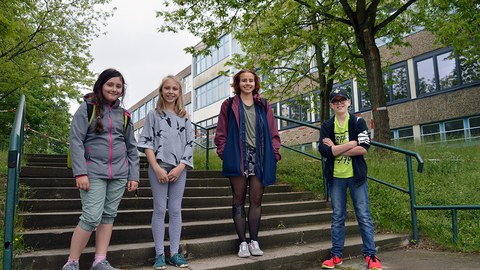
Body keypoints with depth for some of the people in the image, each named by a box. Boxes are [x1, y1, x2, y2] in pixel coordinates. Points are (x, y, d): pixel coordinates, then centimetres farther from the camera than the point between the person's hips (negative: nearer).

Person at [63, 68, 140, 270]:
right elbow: (76, 140, -6)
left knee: (109, 216, 7)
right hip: (94, 172, -4)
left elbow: (132, 148, 14)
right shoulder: (88, 108, 0)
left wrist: (134, 176, 7)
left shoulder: (124, 115, 12)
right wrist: (80, 172, -15)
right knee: (92, 217, -9)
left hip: (119, 174, 5)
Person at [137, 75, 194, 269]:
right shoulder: (153, 115, 6)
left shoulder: (184, 117, 12)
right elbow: (146, 143, -1)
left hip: (179, 169, 2)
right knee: (160, 209, 0)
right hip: (158, 168, -2)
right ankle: (159, 254, 8)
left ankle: (174, 253, 12)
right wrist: (157, 167, -12)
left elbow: (189, 144, 6)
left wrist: (180, 167, -8)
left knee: (176, 210, 4)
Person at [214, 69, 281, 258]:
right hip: (238, 158, -1)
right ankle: (243, 242, 13)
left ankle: (254, 241, 16)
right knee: (239, 200, 5)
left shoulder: (263, 106, 13)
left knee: (256, 200, 5)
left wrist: (274, 153, 2)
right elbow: (221, 133, 4)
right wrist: (224, 153, -5)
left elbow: (273, 133, 11)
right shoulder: (229, 105, 7)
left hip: (260, 158, 2)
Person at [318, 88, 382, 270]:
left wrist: (336, 149, -12)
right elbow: (324, 151, -12)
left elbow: (364, 148, -13)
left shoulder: (358, 122, 0)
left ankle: (370, 255, 13)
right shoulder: (327, 126, 3)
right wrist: (352, 143, -14)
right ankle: (336, 254, 18)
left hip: (356, 176, -1)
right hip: (336, 177, 2)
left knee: (364, 216, 2)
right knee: (337, 217, 9)